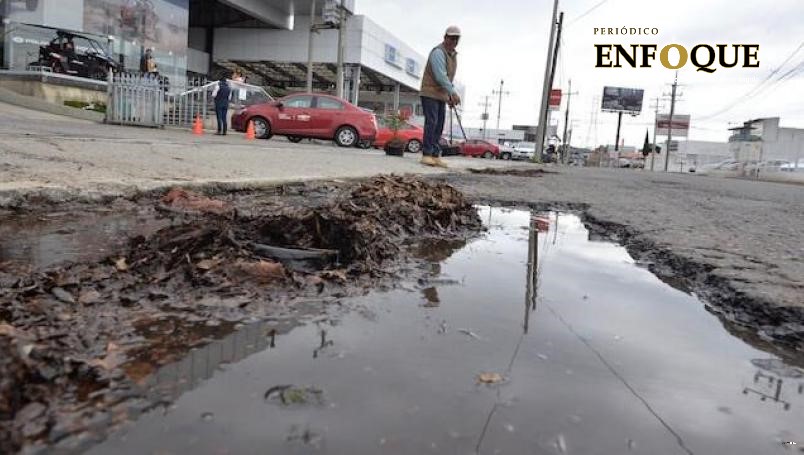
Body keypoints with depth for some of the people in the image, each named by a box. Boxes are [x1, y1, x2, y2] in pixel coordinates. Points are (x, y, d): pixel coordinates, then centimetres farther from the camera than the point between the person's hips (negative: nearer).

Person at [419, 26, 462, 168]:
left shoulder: (453, 55, 15)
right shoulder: (438, 52, -14)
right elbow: (440, 75, -25)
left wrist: (450, 97, 13)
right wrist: (453, 92, -29)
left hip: (441, 95, 8)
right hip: (430, 93, -8)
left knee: (439, 125, 3)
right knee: (431, 122, -14)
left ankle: (435, 156, 3)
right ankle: (426, 155, -12)